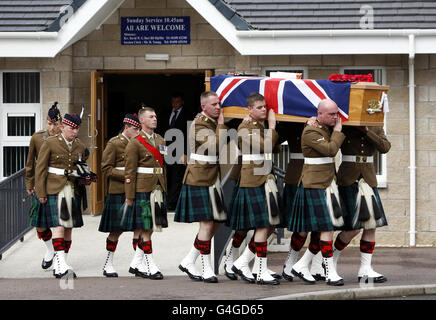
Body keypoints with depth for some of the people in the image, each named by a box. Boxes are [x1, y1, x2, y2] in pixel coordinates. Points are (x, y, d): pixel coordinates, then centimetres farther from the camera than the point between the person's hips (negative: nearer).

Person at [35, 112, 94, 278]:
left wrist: (86, 178, 0)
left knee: (69, 227, 5)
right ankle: (62, 265, -20)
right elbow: (40, 169, -4)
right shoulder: (50, 143, -4)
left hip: (74, 191, 5)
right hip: (55, 191, -5)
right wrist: (41, 193, -9)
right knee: (59, 226, -15)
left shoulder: (80, 146, 10)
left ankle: (59, 267, 13)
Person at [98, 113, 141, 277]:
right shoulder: (114, 144, -5)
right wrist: (126, 175, -18)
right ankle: (108, 265, 14)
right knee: (117, 229, 0)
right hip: (118, 192, -6)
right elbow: (106, 169, -9)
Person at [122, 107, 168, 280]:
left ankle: (136, 264, 18)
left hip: (158, 190, 7)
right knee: (144, 228, -4)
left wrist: (164, 190, 15)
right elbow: (130, 172, -8)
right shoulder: (135, 143, -6)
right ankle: (150, 267, -1)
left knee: (149, 227, 9)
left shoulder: (160, 140, 15)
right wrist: (129, 196, -12)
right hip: (142, 191, -7)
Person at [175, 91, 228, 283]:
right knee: (207, 224, -9)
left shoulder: (213, 123, 15)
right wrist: (221, 124, -17)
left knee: (216, 223, 10)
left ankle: (188, 262, 18)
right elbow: (216, 145, -27)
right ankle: (207, 269, -1)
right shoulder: (199, 124, -14)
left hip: (212, 181, 9)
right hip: (200, 181, -9)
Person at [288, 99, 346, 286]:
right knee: (326, 228, -10)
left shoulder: (328, 130, 14)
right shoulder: (310, 132, -14)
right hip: (314, 185, -9)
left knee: (328, 228, 6)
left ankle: (301, 265, 15)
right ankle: (330, 273, -6)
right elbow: (331, 150, -24)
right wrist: (338, 131, -11)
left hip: (327, 184, 9)